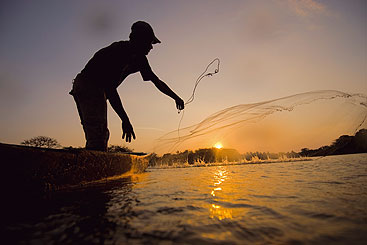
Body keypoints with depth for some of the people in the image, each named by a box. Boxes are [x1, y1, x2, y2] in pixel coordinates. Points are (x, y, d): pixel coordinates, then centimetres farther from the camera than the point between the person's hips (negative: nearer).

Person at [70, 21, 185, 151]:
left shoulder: (139, 58, 5)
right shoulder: (117, 51, -22)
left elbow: (156, 80, 16)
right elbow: (109, 87, -29)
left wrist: (176, 97, 22)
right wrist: (125, 119, -32)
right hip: (88, 87, -9)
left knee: (102, 136, 10)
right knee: (97, 139, -19)